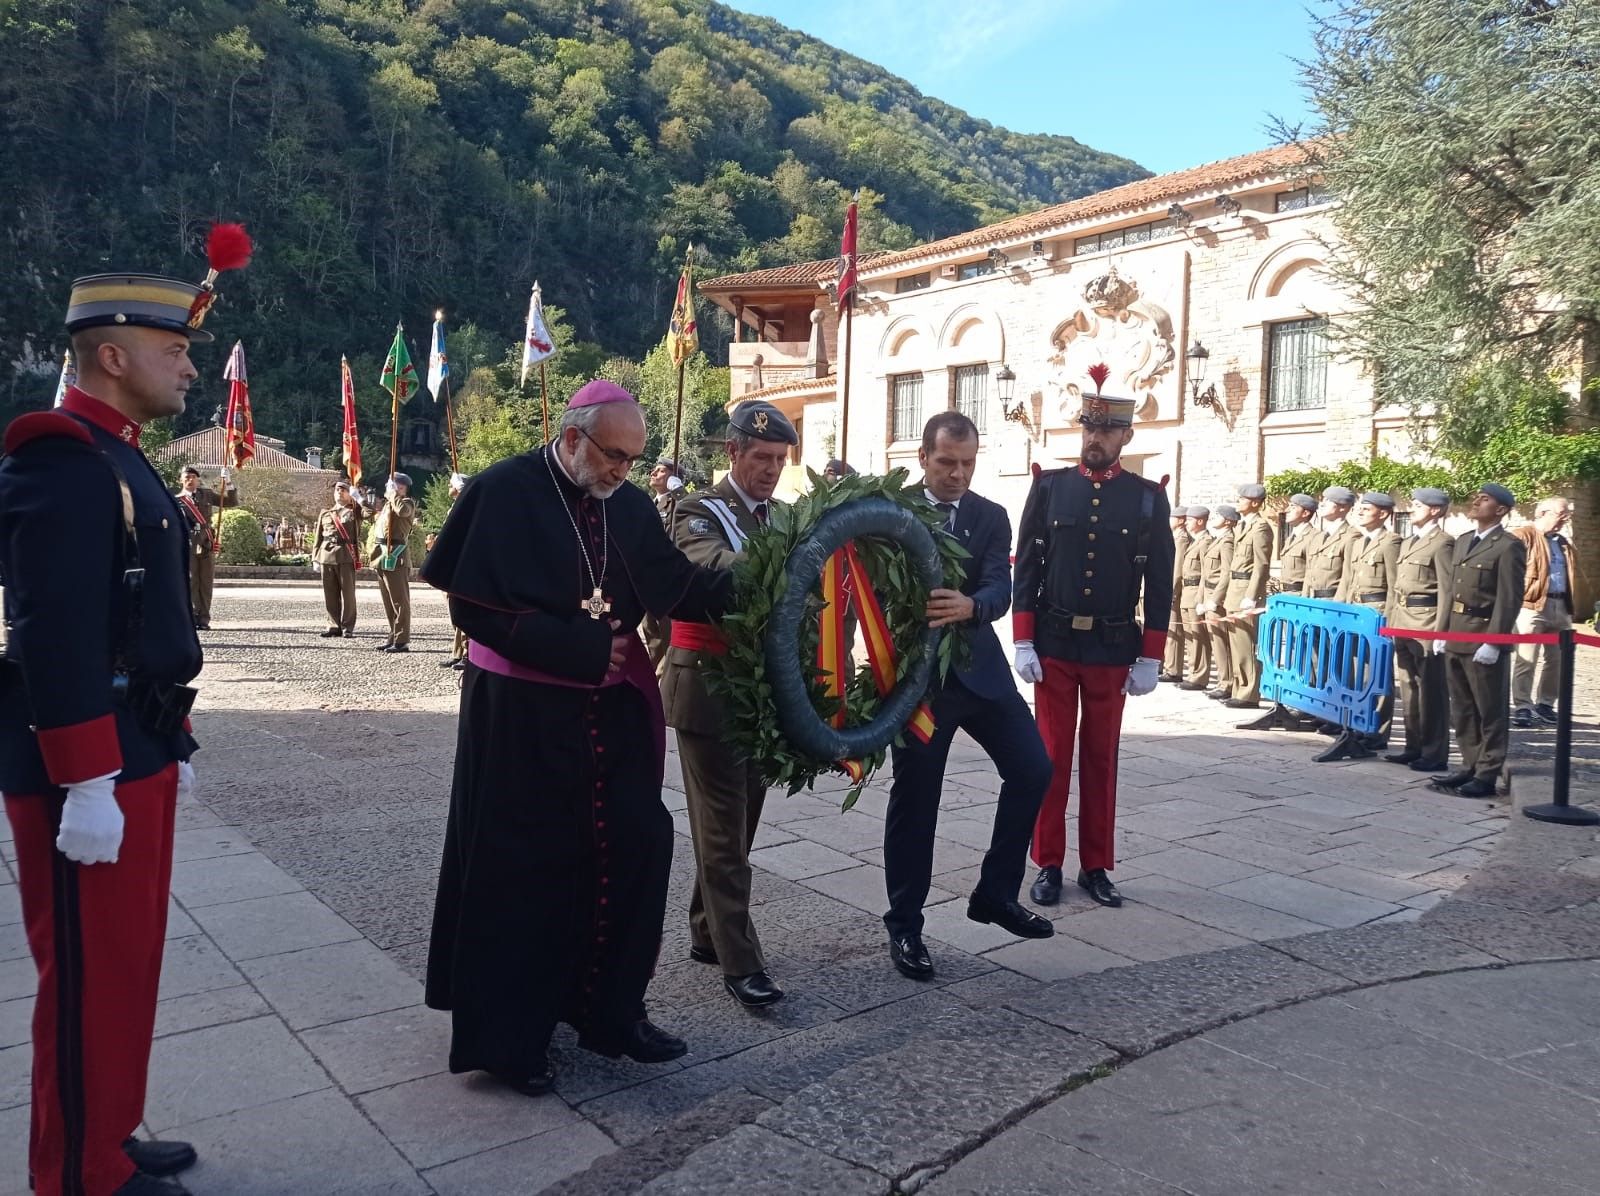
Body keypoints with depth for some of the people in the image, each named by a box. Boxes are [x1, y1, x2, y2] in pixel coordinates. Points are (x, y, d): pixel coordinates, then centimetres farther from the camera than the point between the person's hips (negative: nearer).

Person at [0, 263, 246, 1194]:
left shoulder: (122, 459, 15)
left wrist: (171, 744, 19)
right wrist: (87, 784, -24)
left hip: (137, 753, 10)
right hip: (88, 772, -10)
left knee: (130, 961, 18)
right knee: (92, 973, 3)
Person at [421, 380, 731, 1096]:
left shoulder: (628, 504, 5)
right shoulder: (505, 493, -12)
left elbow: (677, 584, 5)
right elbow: (475, 607, -16)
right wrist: (583, 648, -18)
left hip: (612, 711, 6)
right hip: (520, 714, -6)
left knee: (634, 847, 6)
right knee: (521, 868, 3)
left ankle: (611, 1011, 23)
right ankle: (507, 1036, 19)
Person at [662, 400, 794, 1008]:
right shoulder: (699, 513, -8)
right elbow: (712, 566, -31)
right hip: (708, 685, -7)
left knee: (740, 819, 14)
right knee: (722, 827, -5)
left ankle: (707, 933, 28)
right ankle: (740, 962, -1)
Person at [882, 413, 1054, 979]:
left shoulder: (992, 517, 3)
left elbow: (1000, 587, -12)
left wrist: (971, 605, -34)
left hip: (979, 667, 4)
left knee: (1033, 769, -1)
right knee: (915, 797, 2)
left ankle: (996, 893, 17)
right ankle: (904, 925, 17)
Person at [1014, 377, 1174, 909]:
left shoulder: (1148, 497, 1)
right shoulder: (1050, 486, 1)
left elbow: (1159, 585, 2)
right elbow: (1026, 569, 1)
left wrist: (1150, 659, -2)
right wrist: (1023, 643, -5)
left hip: (1113, 649, 0)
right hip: (1054, 644, 0)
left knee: (1101, 757, 9)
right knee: (1052, 755, 6)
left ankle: (1096, 866, 19)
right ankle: (1049, 865, 15)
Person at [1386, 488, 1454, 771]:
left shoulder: (1443, 543, -9)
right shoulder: (1408, 542, 18)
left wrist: (1440, 631, -18)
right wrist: (1389, 618, 15)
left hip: (1426, 623, -9)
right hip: (1402, 623, 9)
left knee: (1431, 690, -2)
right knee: (1408, 687, 13)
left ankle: (1435, 753, 4)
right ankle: (1414, 746, 22)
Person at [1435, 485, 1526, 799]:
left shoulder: (1509, 547, -8)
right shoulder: (1463, 541, 16)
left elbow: (1510, 600, -14)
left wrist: (1493, 643, -19)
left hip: (1484, 639, -8)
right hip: (1456, 638, 8)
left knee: (1491, 710, 1)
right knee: (1462, 709, 14)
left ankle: (1487, 775, 7)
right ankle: (1470, 766, 23)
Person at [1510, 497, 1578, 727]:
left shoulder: (1563, 543, 20)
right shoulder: (1522, 536, -5)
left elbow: (1569, 575, 22)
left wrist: (1570, 607, 14)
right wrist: (1521, 597, -15)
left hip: (1561, 607, 8)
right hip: (1532, 606, -8)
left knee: (1556, 659, 10)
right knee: (1526, 660, -7)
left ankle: (1546, 705, 21)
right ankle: (1522, 707, -3)